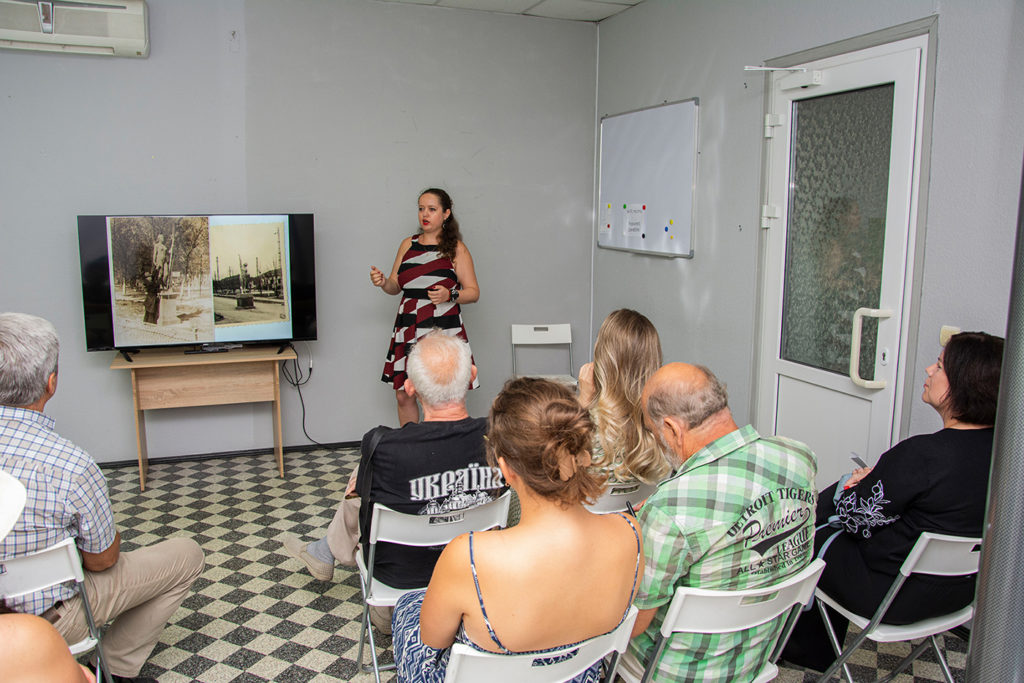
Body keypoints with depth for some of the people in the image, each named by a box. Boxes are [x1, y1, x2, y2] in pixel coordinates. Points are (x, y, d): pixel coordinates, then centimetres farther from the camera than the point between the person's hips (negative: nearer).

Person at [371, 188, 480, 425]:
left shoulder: (456, 249, 2)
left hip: (444, 331, -4)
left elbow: (473, 291, -1)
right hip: (408, 331, 4)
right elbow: (396, 286, 18)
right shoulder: (408, 245, 14)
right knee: (403, 395, 6)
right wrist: (383, 282, -4)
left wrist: (449, 295, -19)